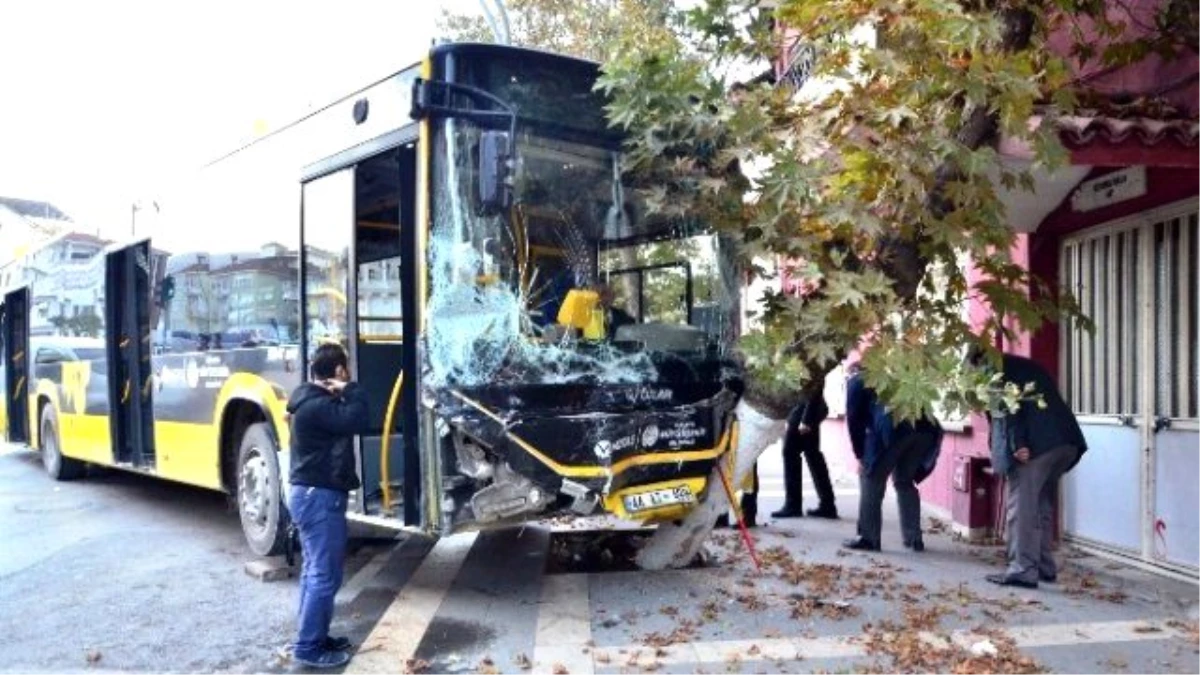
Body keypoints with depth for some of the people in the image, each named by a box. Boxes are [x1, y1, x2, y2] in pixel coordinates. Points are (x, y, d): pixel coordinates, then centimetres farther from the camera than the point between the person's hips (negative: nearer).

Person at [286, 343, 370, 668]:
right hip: (320, 497, -11)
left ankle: (314, 636, 27)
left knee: (315, 570, 17)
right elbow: (357, 421, -30)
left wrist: (343, 394, 2)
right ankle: (309, 647, 2)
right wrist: (351, 391, -17)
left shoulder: (314, 401, 14)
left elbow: (345, 421, 14)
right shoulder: (317, 406, -20)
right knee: (325, 574, -5)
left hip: (313, 494, 11)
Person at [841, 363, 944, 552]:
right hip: (925, 426, 6)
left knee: (872, 479, 8)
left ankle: (868, 537, 7)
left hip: (893, 426, -6)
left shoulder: (856, 381, 23)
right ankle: (914, 538, 20)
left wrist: (860, 455, 18)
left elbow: (854, 419, 13)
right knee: (905, 481, 21)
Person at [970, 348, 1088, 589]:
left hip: (1036, 443, -8)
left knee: (1021, 506, -4)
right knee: (1042, 505, 17)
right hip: (1065, 440, 8)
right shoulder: (1026, 365, 30)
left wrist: (1017, 444, -17)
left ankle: (1023, 570, -5)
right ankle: (1045, 567, 22)